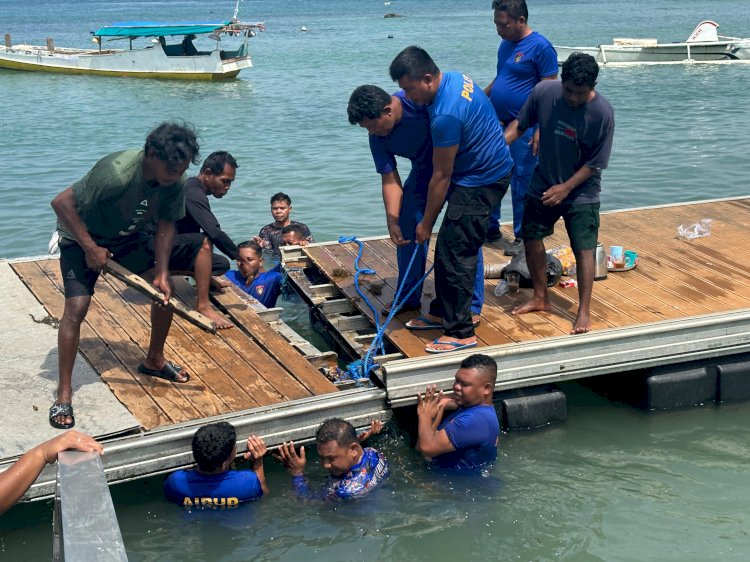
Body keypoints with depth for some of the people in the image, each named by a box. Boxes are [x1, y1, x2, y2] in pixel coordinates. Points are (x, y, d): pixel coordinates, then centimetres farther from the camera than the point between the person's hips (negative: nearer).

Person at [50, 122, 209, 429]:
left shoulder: (175, 182, -19)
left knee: (166, 289, 3)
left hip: (128, 237, 6)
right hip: (82, 237, -6)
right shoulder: (116, 172, -39)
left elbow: (165, 226, -8)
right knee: (76, 307, -17)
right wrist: (90, 248, -29)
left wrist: (162, 273, -16)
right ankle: (64, 393, -6)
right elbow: (62, 202, -33)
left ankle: (154, 360, 25)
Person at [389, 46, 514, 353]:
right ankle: (447, 310, 27)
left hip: (481, 183, -10)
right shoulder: (455, 78, 1)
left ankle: (461, 332, -2)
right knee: (452, 247, 16)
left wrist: (427, 223, -9)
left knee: (453, 254, -8)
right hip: (492, 169, 10)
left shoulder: (446, 115, -29)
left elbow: (441, 177, -20)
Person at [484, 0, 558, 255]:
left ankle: (522, 237, 14)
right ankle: (491, 228, 27)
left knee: (522, 185, 2)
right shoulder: (506, 44, 10)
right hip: (497, 125, 7)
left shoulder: (540, 47, -13)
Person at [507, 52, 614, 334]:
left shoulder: (602, 113, -23)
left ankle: (584, 312, 2)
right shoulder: (543, 92, -15)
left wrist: (565, 188, -19)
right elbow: (521, 124, 0)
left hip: (581, 191, -4)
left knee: (584, 248, -7)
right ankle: (540, 297, 27)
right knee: (531, 236, 10)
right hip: (543, 184, 4)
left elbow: (595, 163, -16)